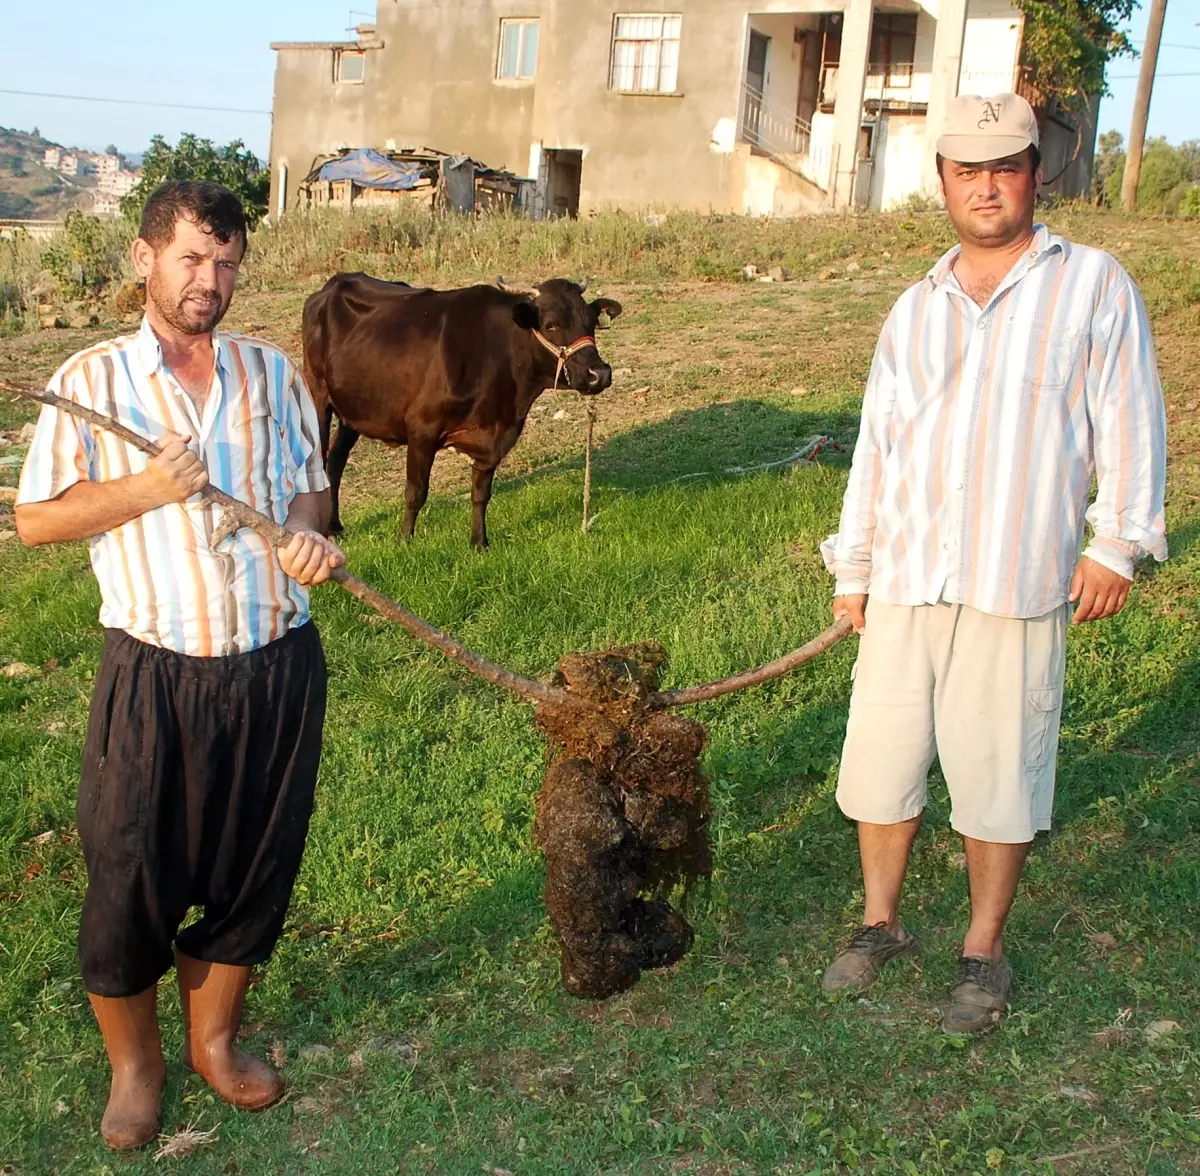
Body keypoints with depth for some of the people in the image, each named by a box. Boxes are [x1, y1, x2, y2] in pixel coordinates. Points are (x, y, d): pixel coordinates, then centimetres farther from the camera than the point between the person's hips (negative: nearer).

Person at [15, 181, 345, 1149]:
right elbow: (35, 518, 0)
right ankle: (135, 1061, 32)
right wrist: (147, 487, -15)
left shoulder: (273, 372, 7)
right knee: (130, 873, 7)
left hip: (276, 665, 3)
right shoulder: (91, 380, -2)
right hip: (155, 671, -3)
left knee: (253, 862, 14)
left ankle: (214, 1040, 37)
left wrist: (310, 537, -9)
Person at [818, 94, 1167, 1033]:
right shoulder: (915, 310, 15)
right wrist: (853, 567, 16)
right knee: (880, 758, 10)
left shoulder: (1093, 285, 3)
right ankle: (882, 922, 30)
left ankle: (985, 952, 23)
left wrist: (1117, 542, -7)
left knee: (998, 775, 4)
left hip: (1017, 587, -4)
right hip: (905, 582, 4)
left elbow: (1128, 423, 1)